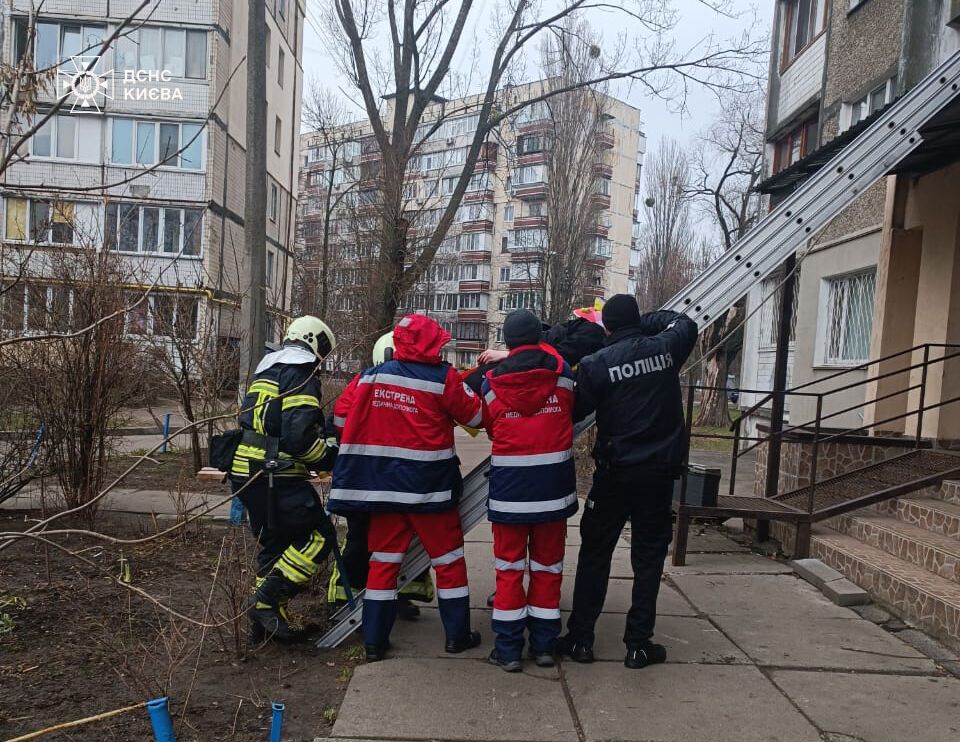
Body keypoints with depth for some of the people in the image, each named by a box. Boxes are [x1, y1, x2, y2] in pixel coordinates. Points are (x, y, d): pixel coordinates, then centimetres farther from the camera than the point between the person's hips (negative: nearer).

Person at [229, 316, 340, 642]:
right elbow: (299, 434, -20)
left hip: (245, 468, 10)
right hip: (276, 476, -10)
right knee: (319, 536, -3)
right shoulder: (302, 371, -9)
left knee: (275, 543, 18)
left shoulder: (267, 370, 21)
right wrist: (331, 457, -6)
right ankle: (267, 601, -7)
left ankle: (264, 621, 23)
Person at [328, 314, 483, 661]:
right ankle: (457, 634, 21)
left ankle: (374, 640, 16)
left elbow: (342, 418, 6)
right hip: (430, 486, -3)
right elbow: (476, 415, -3)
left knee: (383, 560, 13)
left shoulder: (369, 377, 2)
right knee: (448, 559, 12)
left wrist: (368, 450, 20)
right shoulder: (443, 378, -11)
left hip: (382, 485, 4)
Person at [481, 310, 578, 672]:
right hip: (553, 485, 1)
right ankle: (544, 645, 21)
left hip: (509, 486, -1)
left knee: (510, 566, 10)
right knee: (548, 565, 13)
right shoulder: (561, 371, -4)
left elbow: (489, 428, 6)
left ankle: (508, 649, 14)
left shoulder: (492, 382, -4)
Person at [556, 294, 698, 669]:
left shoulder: (596, 363, -11)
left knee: (594, 554, 11)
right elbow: (685, 323, 19)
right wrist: (641, 321, 18)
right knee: (649, 557, 11)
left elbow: (576, 411, -3)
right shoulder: (665, 348, -2)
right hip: (660, 471, 2)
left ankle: (580, 638, 16)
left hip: (615, 472, -2)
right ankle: (638, 644, 16)